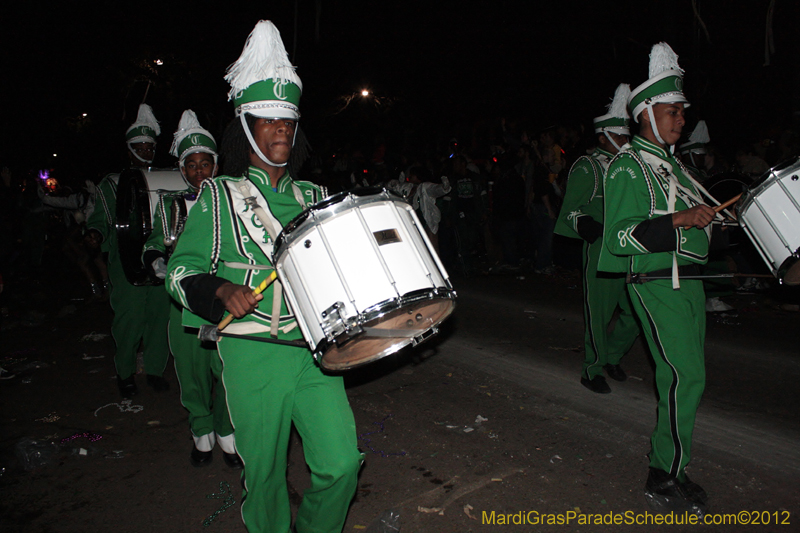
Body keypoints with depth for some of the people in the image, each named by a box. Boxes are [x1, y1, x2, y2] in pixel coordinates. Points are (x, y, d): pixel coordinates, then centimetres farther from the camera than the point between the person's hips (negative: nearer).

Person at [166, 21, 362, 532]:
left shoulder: (312, 196, 11)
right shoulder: (219, 195, 1)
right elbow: (181, 270, -1)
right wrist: (223, 289, -20)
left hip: (315, 350, 3)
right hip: (253, 354, -2)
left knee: (341, 463, 1)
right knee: (265, 472, 10)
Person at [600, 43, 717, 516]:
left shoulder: (673, 165, 19)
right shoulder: (628, 166, -9)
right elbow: (619, 237, -20)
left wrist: (709, 220, 16)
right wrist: (679, 220, -25)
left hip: (689, 282, 9)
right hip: (657, 283, -9)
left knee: (682, 376, 11)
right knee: (686, 375, -13)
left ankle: (668, 466, 24)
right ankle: (665, 481, 1)